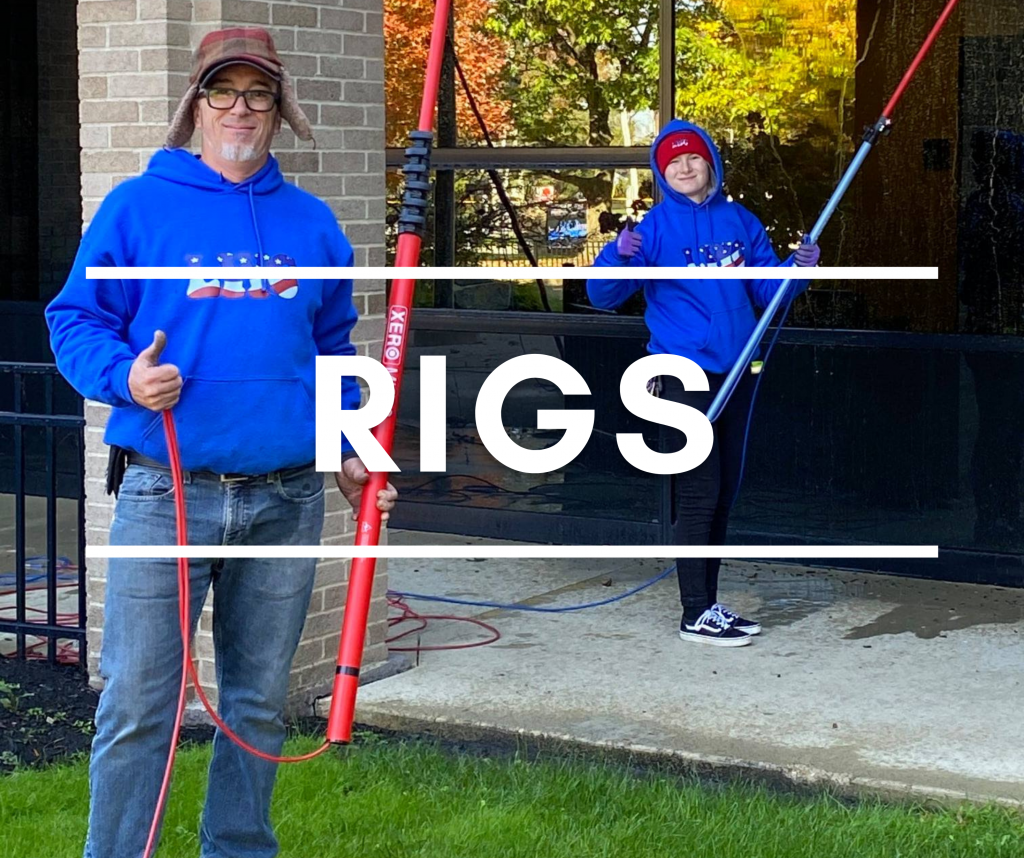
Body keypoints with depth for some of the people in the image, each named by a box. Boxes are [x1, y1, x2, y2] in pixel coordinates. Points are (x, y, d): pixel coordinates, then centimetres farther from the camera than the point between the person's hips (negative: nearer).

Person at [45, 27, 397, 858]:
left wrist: (347, 448, 11)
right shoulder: (137, 206, 1)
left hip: (286, 500, 4)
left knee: (259, 704, 13)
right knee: (138, 706, -4)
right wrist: (127, 376, -17)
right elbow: (75, 320, 3)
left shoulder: (312, 222, 12)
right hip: (165, 497, -3)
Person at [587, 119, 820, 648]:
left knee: (725, 491, 12)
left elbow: (766, 289, 14)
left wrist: (797, 268, -6)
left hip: (736, 372, 6)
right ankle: (695, 615, 0)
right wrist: (620, 255, -26)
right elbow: (603, 295, -7)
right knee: (700, 493, -7)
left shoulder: (740, 222, 8)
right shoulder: (657, 227, -4)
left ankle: (710, 603, 23)